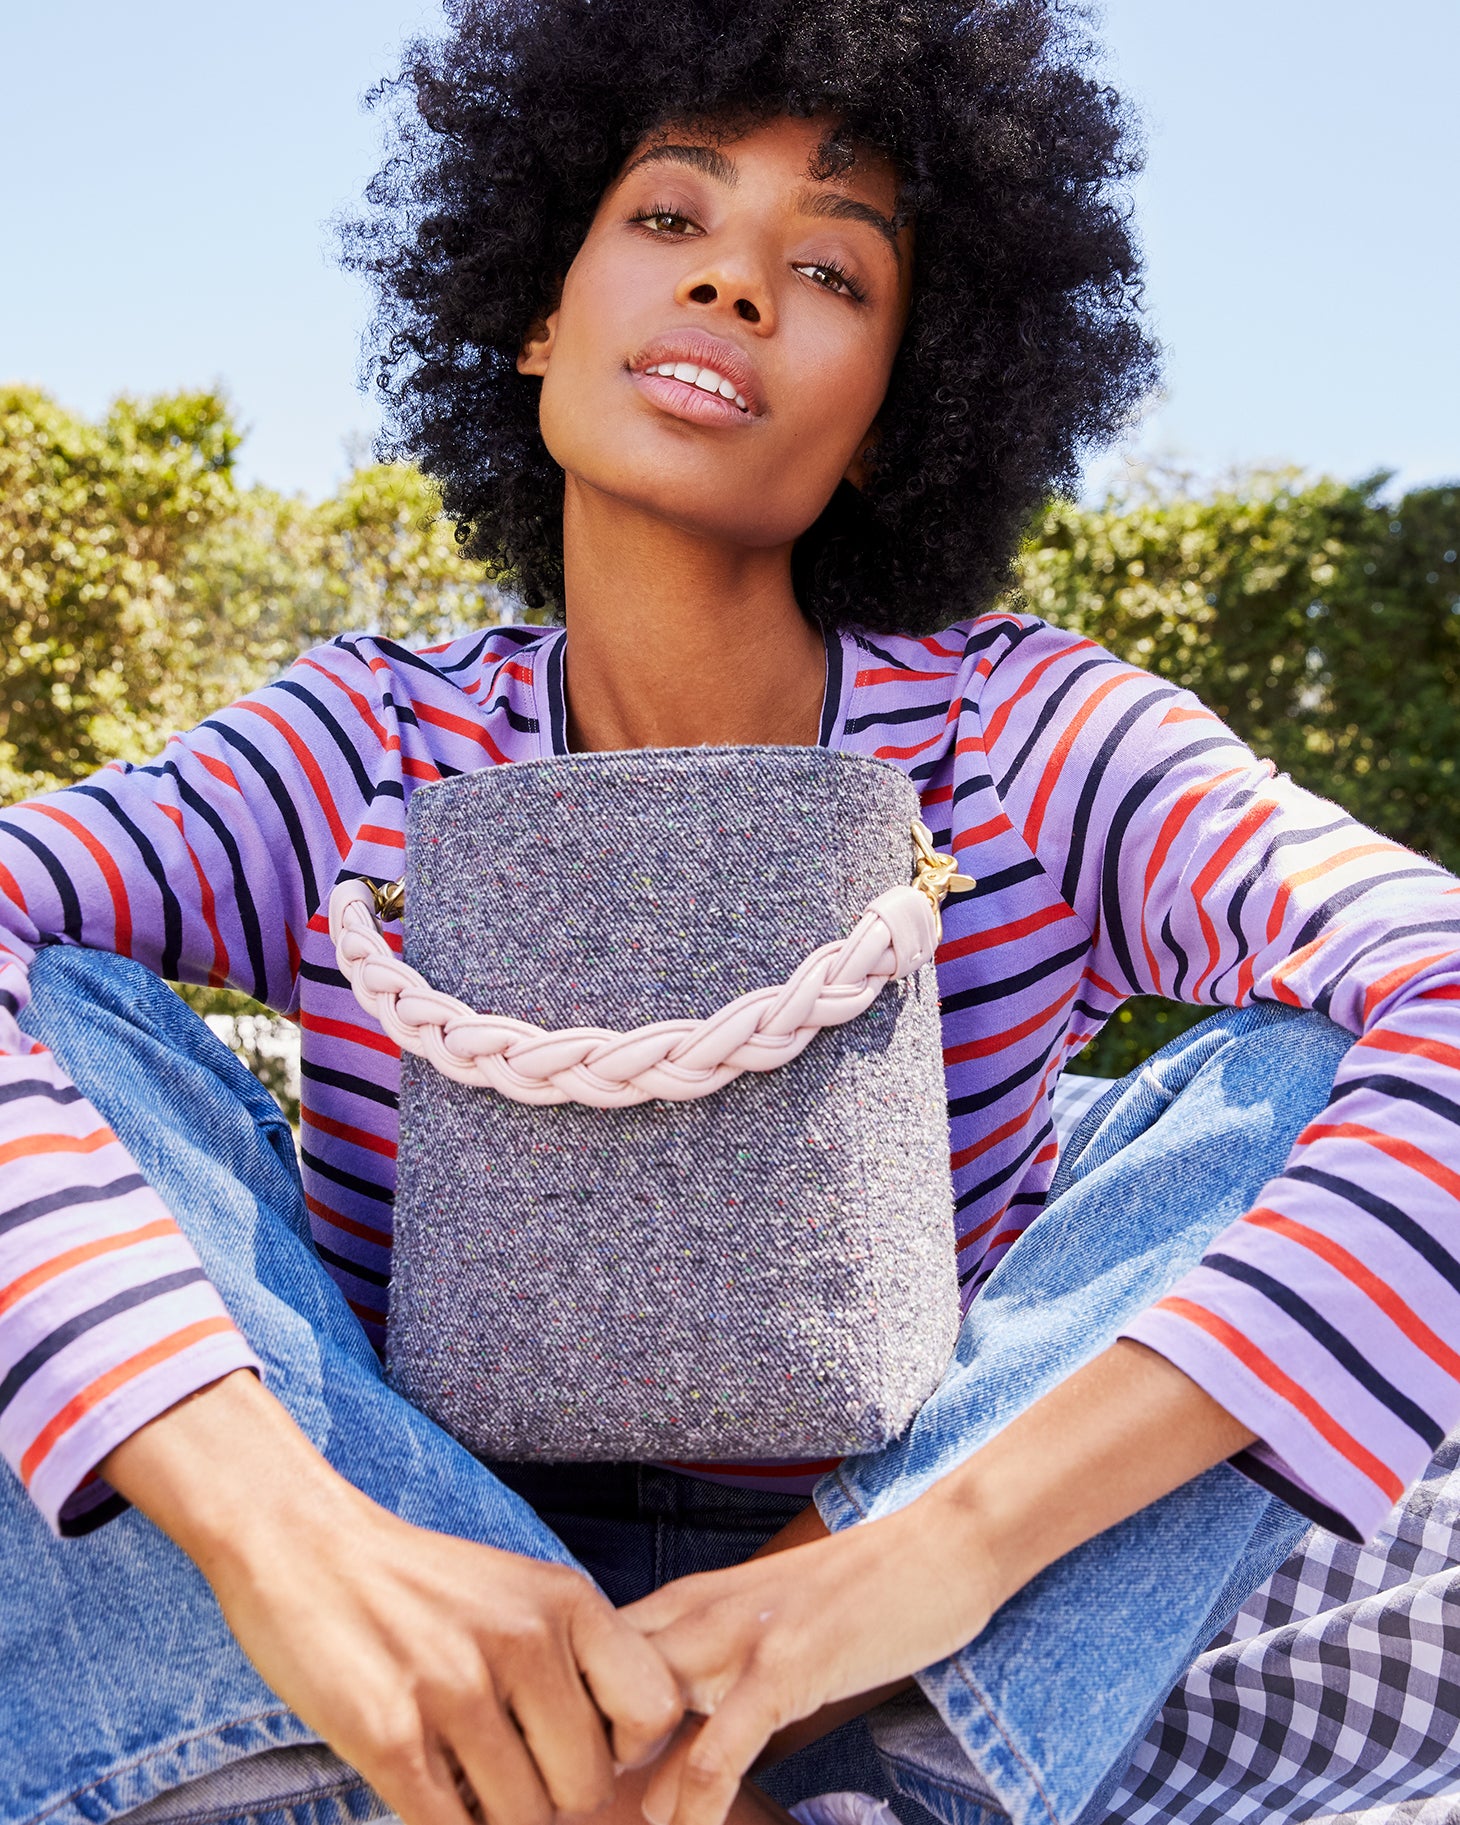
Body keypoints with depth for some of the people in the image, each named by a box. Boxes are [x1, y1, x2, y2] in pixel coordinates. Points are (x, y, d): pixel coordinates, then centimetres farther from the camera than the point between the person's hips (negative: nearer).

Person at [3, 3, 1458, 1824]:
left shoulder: (1024, 740, -10)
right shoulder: (364, 756, -7)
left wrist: (954, 1534, -37)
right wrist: (275, 1526, -41)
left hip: (893, 1670, 0)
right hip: (421, 1567, 1)